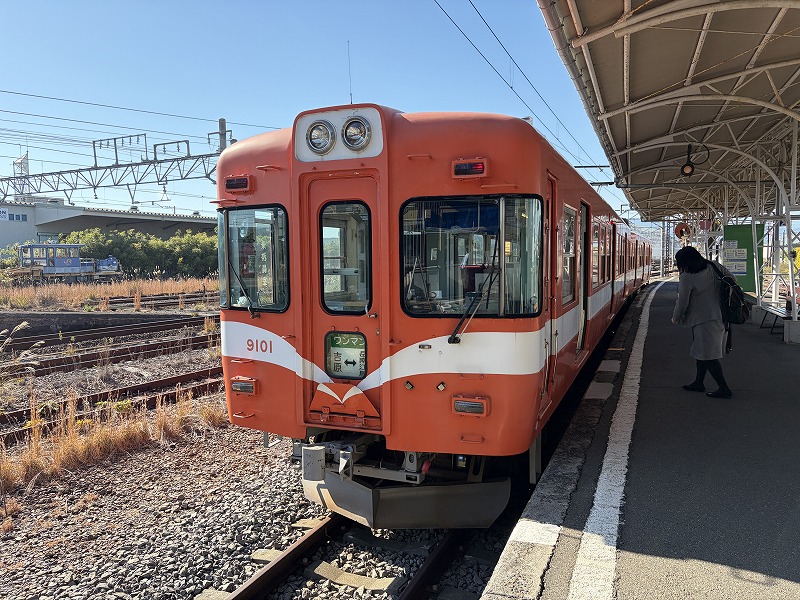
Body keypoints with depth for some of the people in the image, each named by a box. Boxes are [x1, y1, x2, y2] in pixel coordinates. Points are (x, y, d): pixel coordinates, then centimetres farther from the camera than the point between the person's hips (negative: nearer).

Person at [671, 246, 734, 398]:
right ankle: (699, 383, 29)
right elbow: (732, 279, 13)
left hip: (703, 320, -9)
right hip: (719, 317, 9)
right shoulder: (714, 266, 1)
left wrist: (675, 318, 5)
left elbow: (682, 303, -12)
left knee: (708, 356, -2)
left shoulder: (686, 278, -18)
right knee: (702, 352, 19)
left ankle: (724, 388, 1)